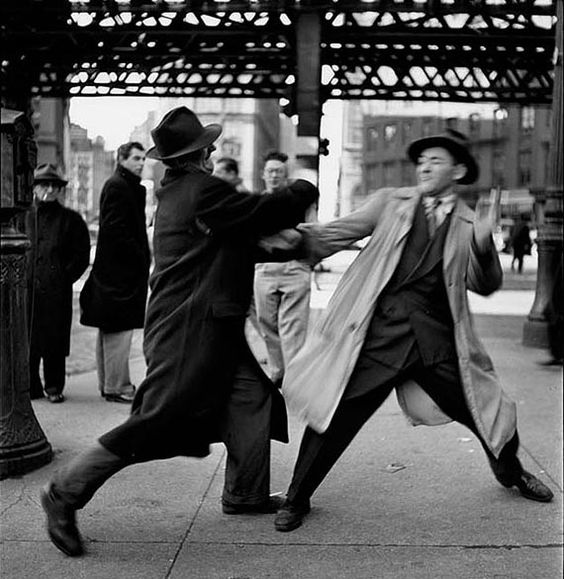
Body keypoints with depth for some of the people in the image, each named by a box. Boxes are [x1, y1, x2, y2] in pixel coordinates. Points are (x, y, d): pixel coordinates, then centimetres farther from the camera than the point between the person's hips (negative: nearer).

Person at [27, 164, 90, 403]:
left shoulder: (71, 220, 4)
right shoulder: (24, 217, 7)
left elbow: (82, 255, 4)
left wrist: (65, 276, -4)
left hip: (57, 292, -1)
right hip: (26, 289, 1)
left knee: (55, 340, 4)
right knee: (26, 340, 2)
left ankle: (54, 386, 17)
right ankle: (29, 387, 15)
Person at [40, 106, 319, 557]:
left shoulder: (177, 190, 13)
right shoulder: (203, 190, -18)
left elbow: (241, 229, 20)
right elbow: (262, 212, -13)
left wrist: (280, 235, 10)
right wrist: (305, 190, 5)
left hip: (213, 325, 10)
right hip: (189, 329, -10)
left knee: (252, 394, 11)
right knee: (155, 422, -6)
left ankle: (245, 494, 23)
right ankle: (65, 493, 5)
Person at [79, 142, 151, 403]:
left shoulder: (130, 187, 19)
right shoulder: (116, 186, -11)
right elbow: (116, 230, -19)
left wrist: (143, 258, 10)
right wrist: (141, 258, -16)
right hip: (120, 270, -11)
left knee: (109, 331, 14)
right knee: (119, 331, -6)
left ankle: (108, 383, 23)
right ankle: (116, 387, -1)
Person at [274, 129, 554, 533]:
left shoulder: (469, 224, 11)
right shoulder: (391, 202, 9)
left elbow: (485, 285, 6)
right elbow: (342, 232, 1)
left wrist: (483, 246, -12)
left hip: (438, 337, 2)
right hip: (381, 329, -1)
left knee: (486, 409, 11)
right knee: (337, 413, -6)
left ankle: (511, 472, 44)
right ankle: (297, 499, 13)